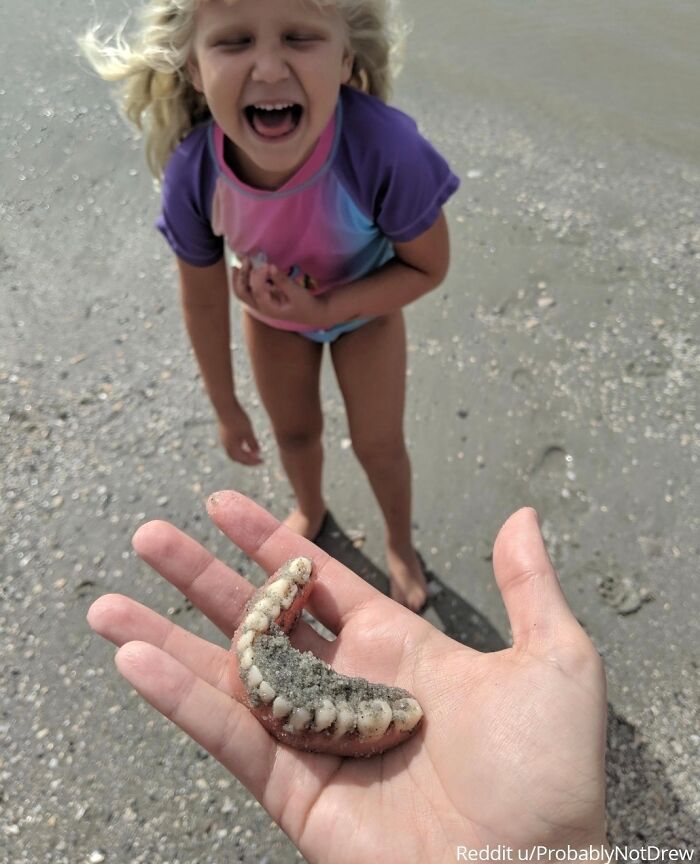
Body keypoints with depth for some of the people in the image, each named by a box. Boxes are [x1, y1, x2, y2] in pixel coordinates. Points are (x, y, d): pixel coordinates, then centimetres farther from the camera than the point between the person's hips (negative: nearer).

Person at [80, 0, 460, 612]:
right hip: (272, 311, 2)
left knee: (378, 443, 12)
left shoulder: (386, 149, -42)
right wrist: (226, 406, -1)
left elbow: (428, 267, -23)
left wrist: (325, 309, -36)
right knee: (296, 430, 21)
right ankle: (310, 510, 58)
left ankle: (400, 541, 46)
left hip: (366, 305, -1)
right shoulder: (192, 173, -33)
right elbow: (204, 298, -14)